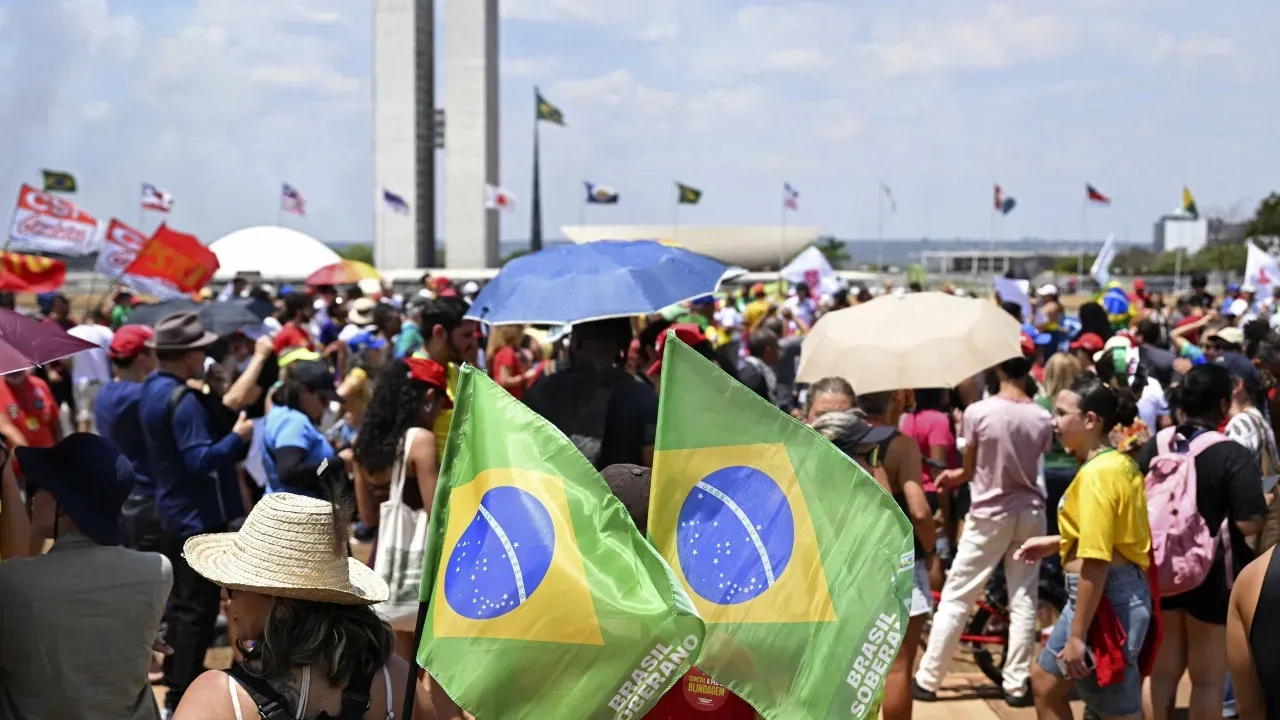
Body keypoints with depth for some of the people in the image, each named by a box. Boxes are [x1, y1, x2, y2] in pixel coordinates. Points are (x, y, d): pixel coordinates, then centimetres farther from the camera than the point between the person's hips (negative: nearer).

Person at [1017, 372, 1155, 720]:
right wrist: (1055, 543, 18)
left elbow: (1096, 562, -25)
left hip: (1105, 597, -11)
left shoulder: (1097, 473, -21)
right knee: (1045, 682, 20)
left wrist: (1077, 637, -23)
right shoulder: (1119, 463, 10)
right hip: (1113, 592, 11)